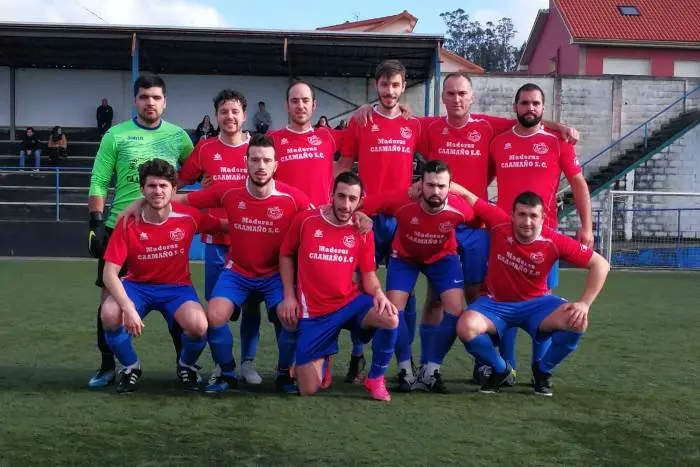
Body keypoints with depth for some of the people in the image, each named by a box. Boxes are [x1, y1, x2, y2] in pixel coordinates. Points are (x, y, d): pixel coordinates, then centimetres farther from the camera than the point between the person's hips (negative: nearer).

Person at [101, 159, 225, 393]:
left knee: (198, 326, -31)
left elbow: (225, 225, 5)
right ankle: (131, 367, 1)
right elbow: (110, 273, -19)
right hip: (137, 285, 0)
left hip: (177, 287, 0)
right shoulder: (128, 224, -15)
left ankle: (187, 365, 8)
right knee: (109, 315, -32)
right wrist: (128, 307, -33)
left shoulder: (188, 217, -13)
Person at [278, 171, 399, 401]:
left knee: (390, 319, -31)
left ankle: (376, 378, -5)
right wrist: (289, 296, -2)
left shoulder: (363, 232, -3)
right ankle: (322, 359, 35)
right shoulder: (305, 220, -8)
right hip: (314, 313, -1)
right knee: (308, 390, -3)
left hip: (350, 302, 1)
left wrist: (378, 294, -19)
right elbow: (286, 255, 6)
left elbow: (368, 275, 4)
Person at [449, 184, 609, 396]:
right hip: (496, 303, 0)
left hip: (536, 303, 0)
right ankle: (500, 369, 2)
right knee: (466, 327, -31)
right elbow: (467, 195, -8)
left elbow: (600, 264, -13)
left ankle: (543, 370, 2)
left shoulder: (554, 241, -20)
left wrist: (584, 304, -20)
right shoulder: (500, 223, -19)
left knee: (578, 322, -27)